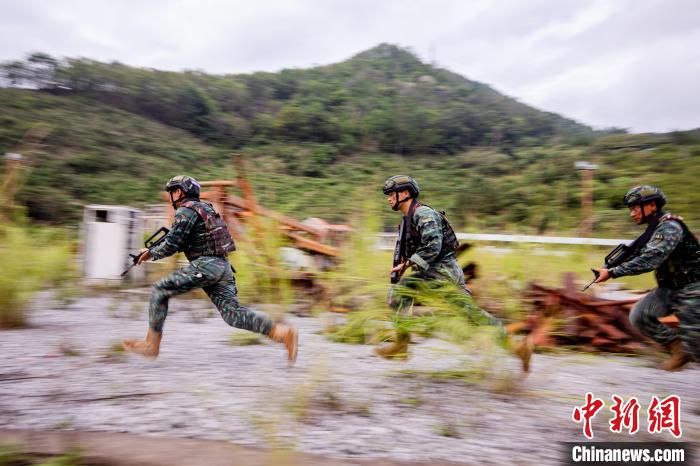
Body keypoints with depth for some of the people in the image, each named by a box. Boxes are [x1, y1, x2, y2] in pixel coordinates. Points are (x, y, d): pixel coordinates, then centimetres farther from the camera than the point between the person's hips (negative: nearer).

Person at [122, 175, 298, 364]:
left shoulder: (186, 210, -5)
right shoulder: (204, 208, 25)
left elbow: (171, 245, -9)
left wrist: (151, 253, 9)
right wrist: (154, 248, 27)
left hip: (205, 265, -9)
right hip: (222, 266, 9)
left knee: (160, 290, 6)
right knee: (232, 313, 1)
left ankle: (152, 343, 13)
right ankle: (284, 333, -9)